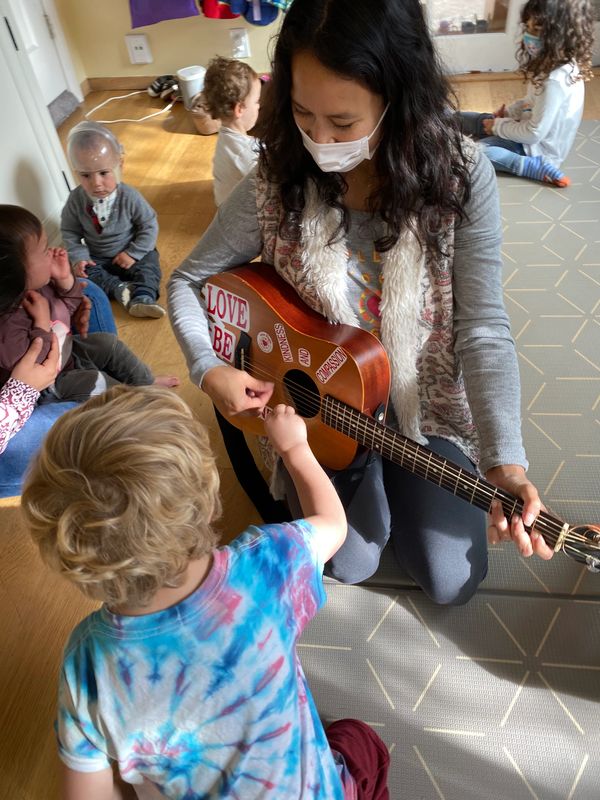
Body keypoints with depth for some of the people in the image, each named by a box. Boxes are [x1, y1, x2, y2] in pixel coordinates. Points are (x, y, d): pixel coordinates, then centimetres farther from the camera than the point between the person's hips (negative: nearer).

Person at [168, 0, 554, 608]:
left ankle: (391, 477, 33)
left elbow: (482, 327, -19)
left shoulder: (460, 178, -18)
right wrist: (207, 369, -20)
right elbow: (188, 281, -3)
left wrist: (504, 462, -30)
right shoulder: (274, 189, -16)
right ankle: (365, 480, 33)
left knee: (452, 580, 5)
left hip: (427, 403, 1)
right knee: (349, 564, 2)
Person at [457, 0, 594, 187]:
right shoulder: (551, 64, -3)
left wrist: (497, 125, -13)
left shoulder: (556, 80, -30)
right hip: (530, 132, 9)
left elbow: (533, 134, -26)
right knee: (460, 119, 10)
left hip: (537, 147, -9)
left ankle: (536, 167, -17)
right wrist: (507, 112, 3)